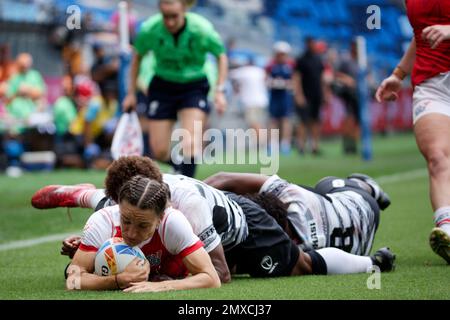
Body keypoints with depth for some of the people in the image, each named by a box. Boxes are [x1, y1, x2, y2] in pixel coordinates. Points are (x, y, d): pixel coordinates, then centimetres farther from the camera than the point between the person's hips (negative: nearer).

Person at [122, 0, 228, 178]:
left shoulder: (202, 29, -21)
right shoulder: (149, 30, -17)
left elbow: (221, 56, -4)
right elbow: (137, 57, 3)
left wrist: (219, 91, -12)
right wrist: (131, 93, 5)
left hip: (194, 86, -2)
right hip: (162, 87, 2)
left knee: (191, 143, -23)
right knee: (159, 152, 1)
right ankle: (179, 165, 34)